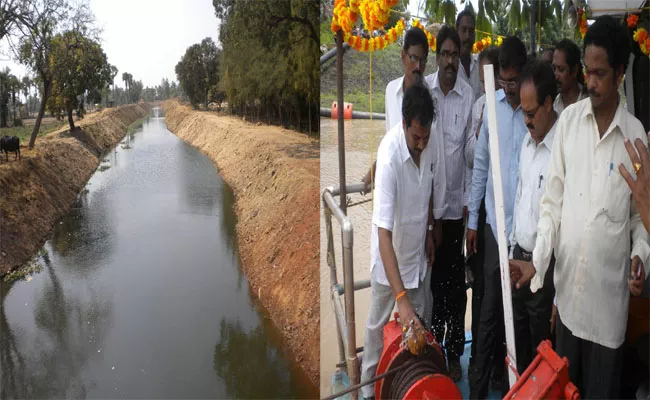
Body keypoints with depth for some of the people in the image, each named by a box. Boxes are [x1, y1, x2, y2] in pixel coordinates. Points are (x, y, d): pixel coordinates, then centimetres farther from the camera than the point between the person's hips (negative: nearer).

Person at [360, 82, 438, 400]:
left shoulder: (429, 143, -15)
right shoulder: (389, 155, -35)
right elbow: (383, 233, -38)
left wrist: (430, 232, 14)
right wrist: (400, 296, -42)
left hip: (416, 248, 5)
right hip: (388, 252, -5)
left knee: (416, 320, 18)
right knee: (377, 323, 12)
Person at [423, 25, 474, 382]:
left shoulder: (469, 95, -2)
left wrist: (468, 200, -3)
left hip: (456, 202, 0)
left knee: (455, 280, 9)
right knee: (431, 276, 11)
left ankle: (454, 352, 24)